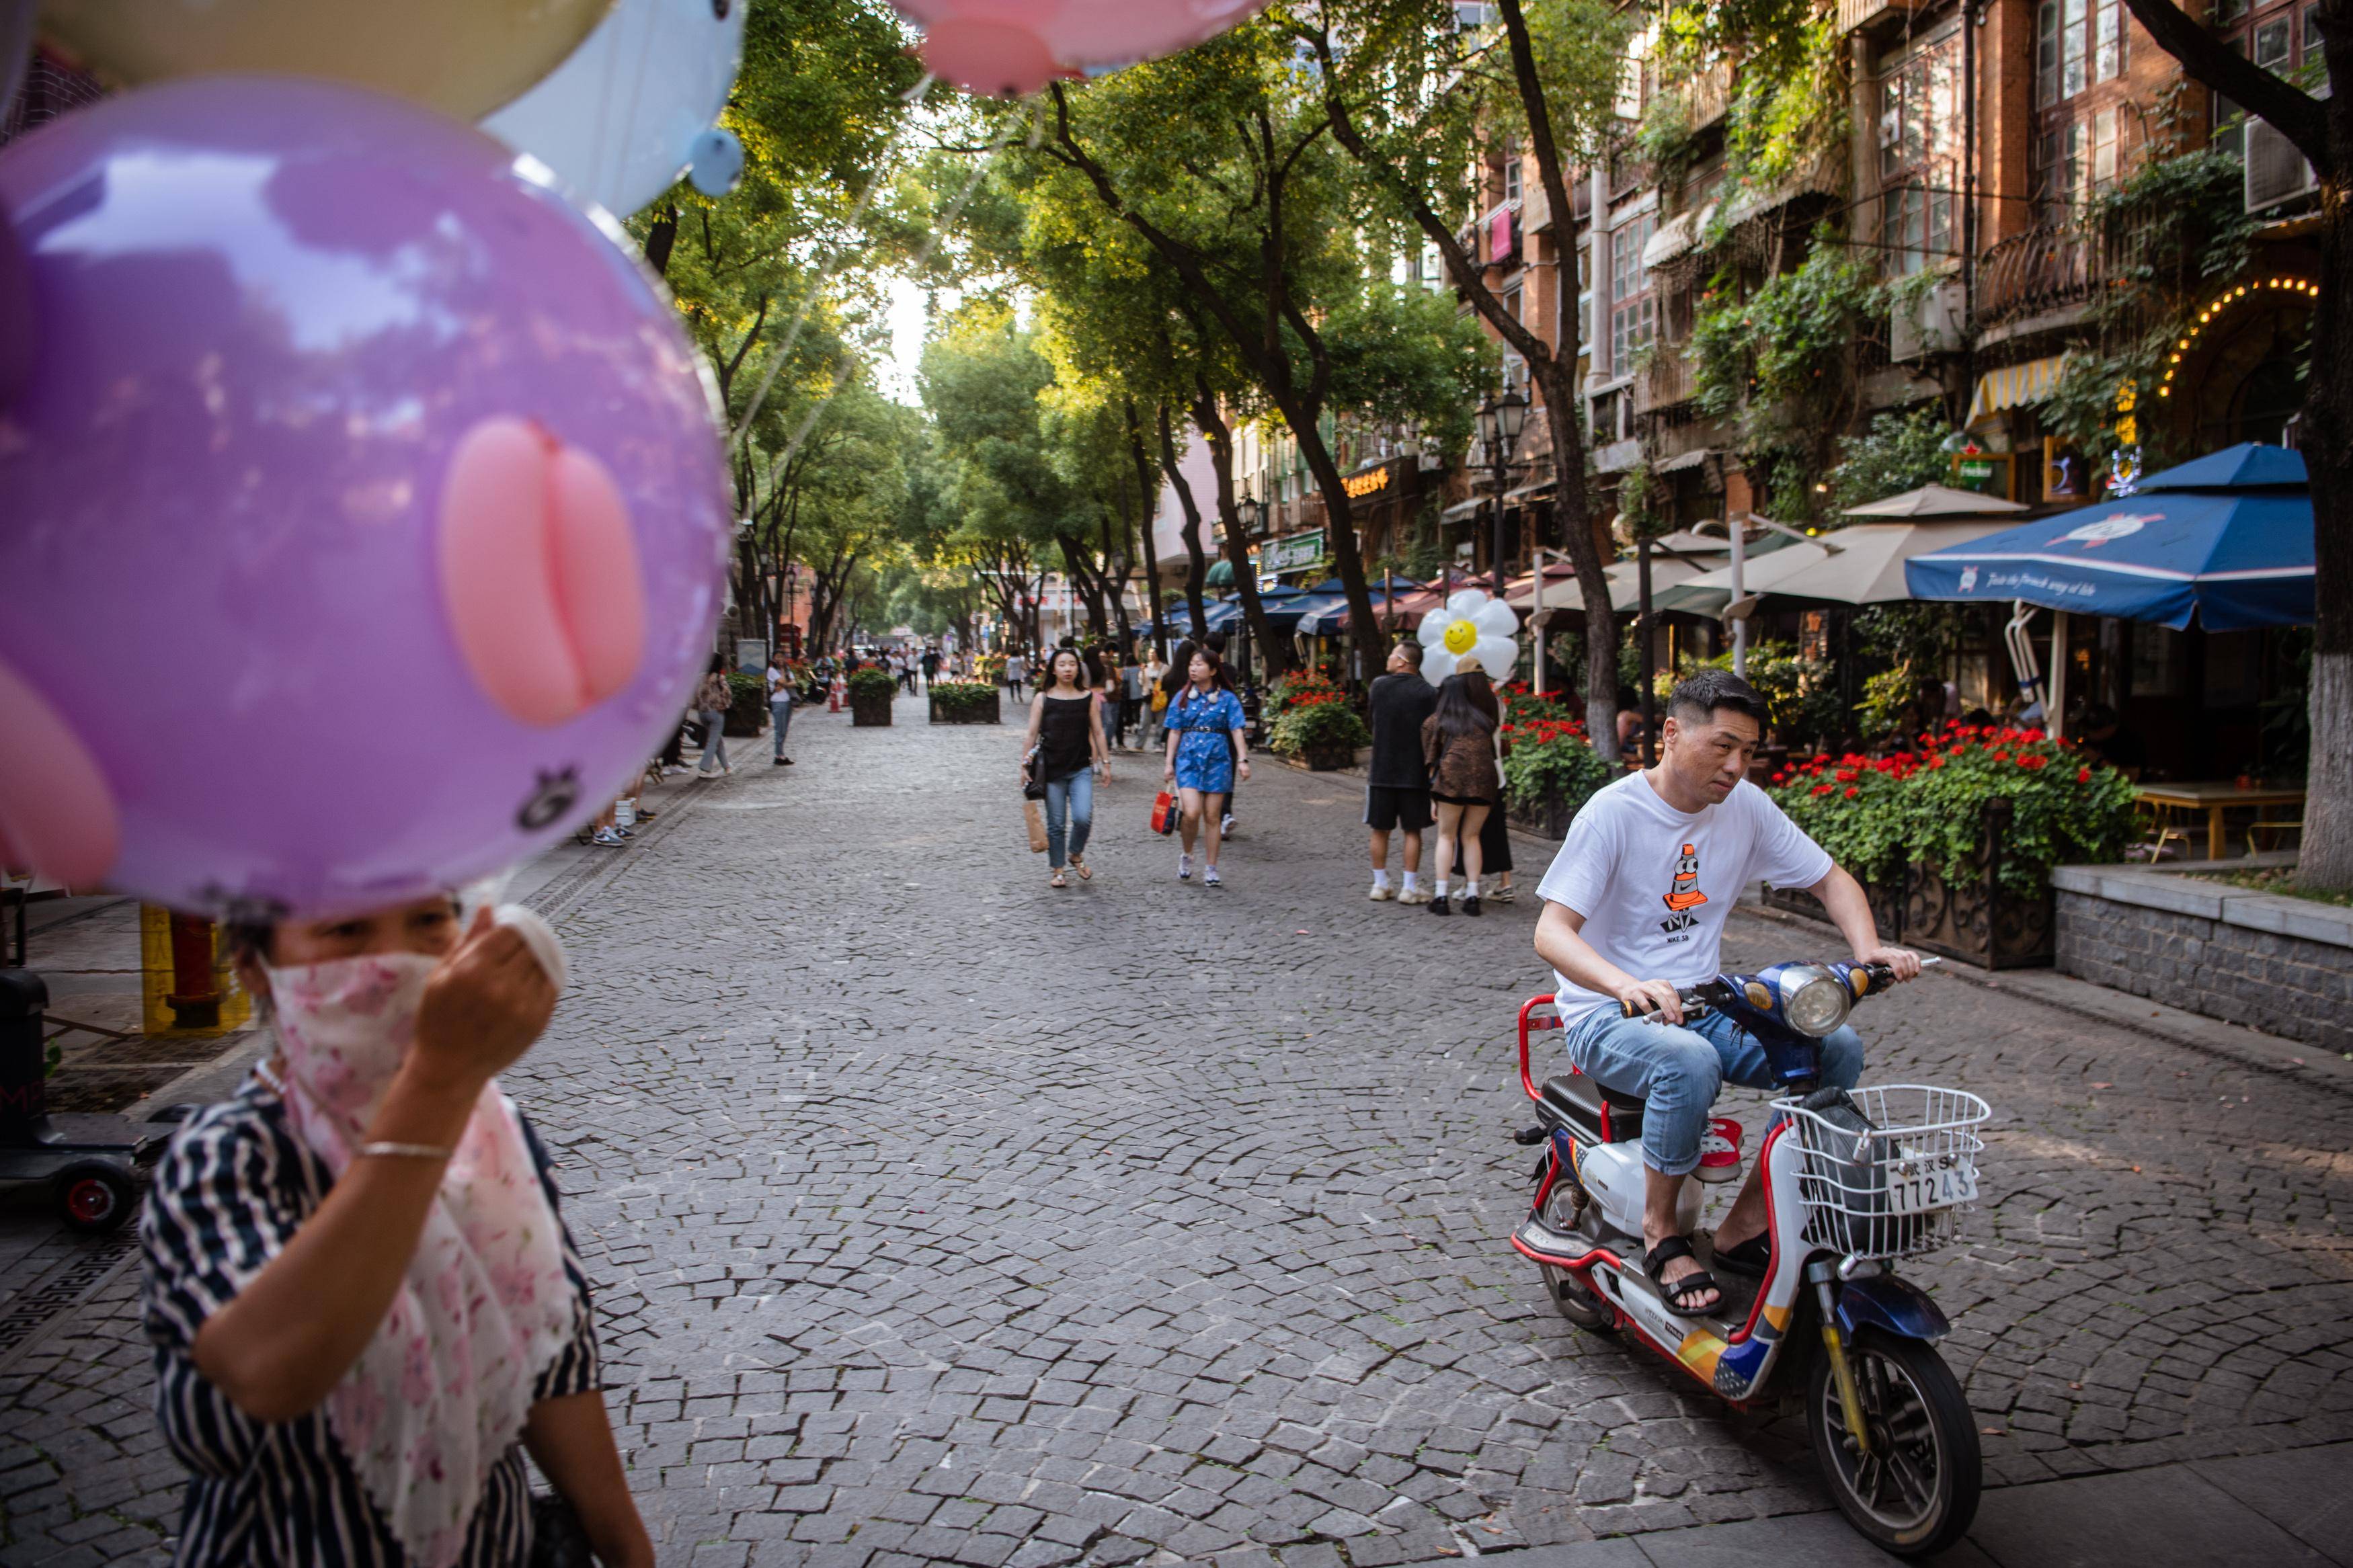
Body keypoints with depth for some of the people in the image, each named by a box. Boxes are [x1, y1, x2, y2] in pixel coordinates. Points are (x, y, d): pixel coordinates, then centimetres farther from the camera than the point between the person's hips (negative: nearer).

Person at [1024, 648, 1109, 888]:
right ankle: (1058, 870, 19)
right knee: (1056, 824, 4)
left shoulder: (1088, 697, 4)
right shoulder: (1043, 699, 0)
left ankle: (1076, 855, 14)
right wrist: (1025, 765, 0)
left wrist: (1105, 762, 7)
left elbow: (1097, 732, 8)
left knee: (1083, 818, -14)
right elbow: (1032, 734, 2)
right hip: (1052, 770, -1)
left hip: (1081, 769, 1)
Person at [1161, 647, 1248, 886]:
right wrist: (1169, 763, 5)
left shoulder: (1227, 699, 1)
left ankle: (1211, 869, 13)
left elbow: (1237, 731, -4)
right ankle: (1187, 855, 12)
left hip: (1217, 760, -1)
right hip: (1189, 759, 1)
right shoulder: (1182, 698, 7)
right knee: (1192, 813, -15)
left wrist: (1242, 760, -15)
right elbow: (1175, 732, 9)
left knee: (1212, 817, 3)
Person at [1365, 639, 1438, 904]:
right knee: (1412, 831, 6)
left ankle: (1380, 885, 17)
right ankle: (1409, 888, 6)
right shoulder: (1428, 692, -8)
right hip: (1415, 773, -2)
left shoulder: (1378, 686, -1)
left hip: (1382, 770, 2)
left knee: (1380, 830, 11)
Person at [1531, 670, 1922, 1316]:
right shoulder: (1613, 812, -15)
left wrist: (1867, 949, -10)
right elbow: (1551, 931, -22)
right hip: (1607, 1017, -6)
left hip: (1702, 1005, 6)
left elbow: (1829, 879, 12)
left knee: (1839, 1048, -14)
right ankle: (1660, 1233, -13)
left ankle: (1745, 1227, -5)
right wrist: (1628, 985, -42)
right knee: (1690, 1063, -37)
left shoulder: (1745, 806, 3)